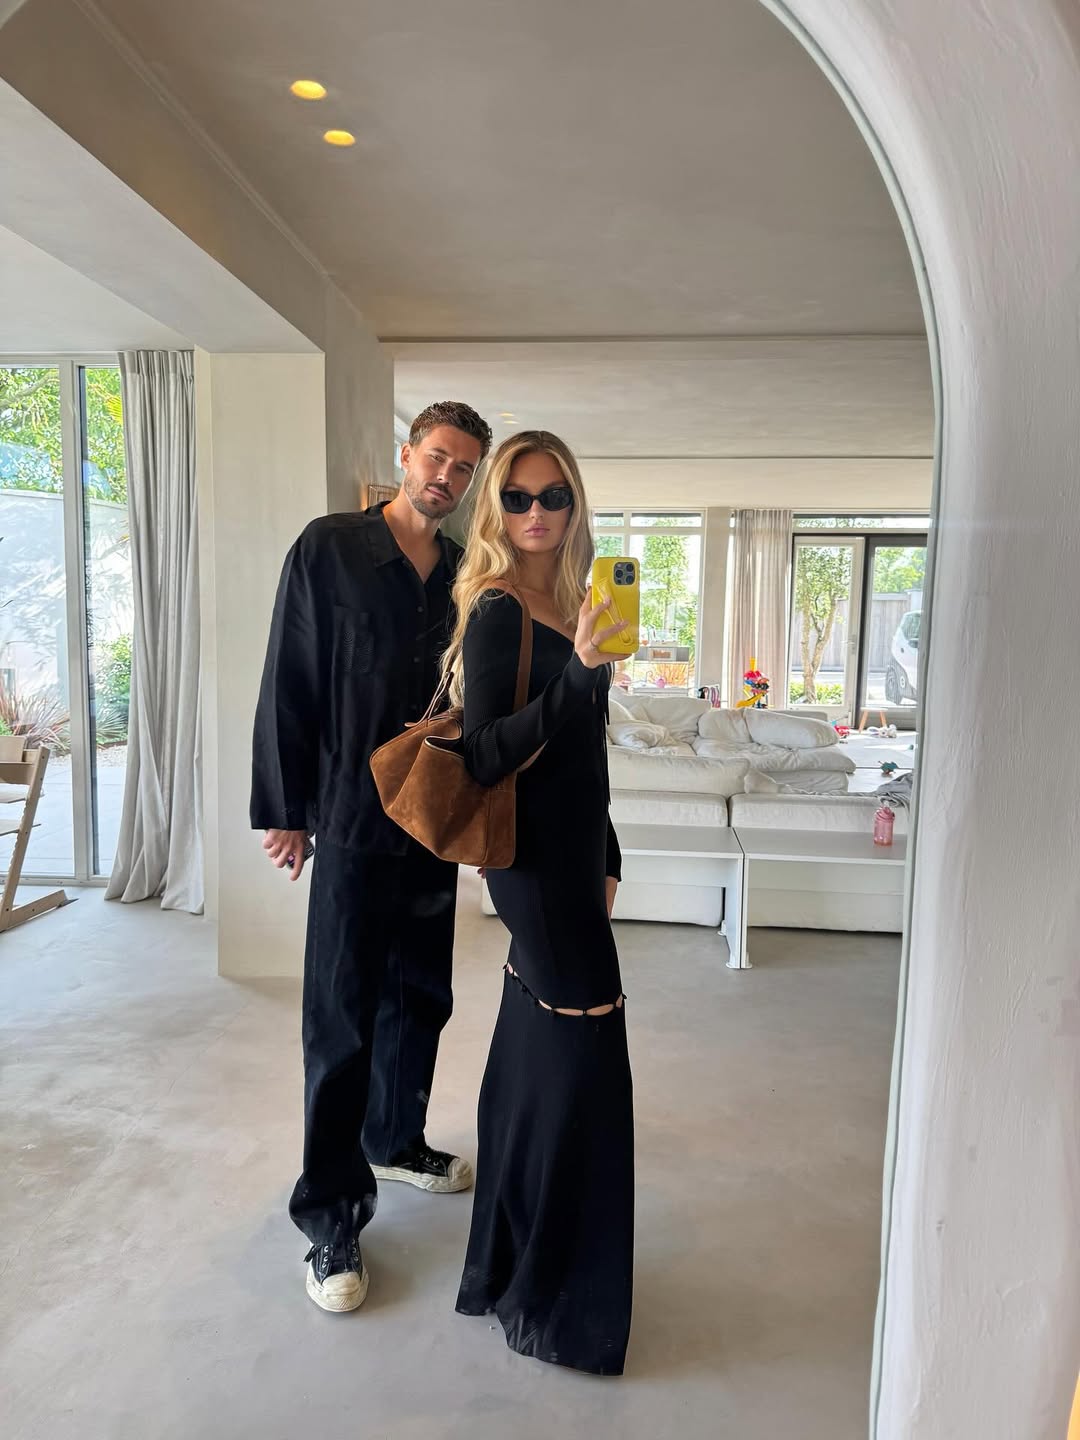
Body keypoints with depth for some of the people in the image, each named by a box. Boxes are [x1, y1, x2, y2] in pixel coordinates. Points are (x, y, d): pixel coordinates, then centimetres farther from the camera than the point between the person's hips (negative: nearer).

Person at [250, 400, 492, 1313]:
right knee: (342, 1019, 2)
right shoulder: (330, 549, -5)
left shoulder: (464, 572, 9)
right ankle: (331, 1216, 17)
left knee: (420, 998, 18)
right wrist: (284, 810, -9)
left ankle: (397, 1142, 41)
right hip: (354, 824, -5)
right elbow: (288, 684, -7)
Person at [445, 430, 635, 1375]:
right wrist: (581, 673, -30)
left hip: (570, 851, 8)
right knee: (585, 1050, -4)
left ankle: (513, 1259, 35)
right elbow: (485, 757, -20)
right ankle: (557, 1301, 15)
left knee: (533, 1051, 17)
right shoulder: (497, 615, -13)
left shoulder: (569, 610, 12)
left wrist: (605, 858, 19)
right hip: (531, 855, -8)